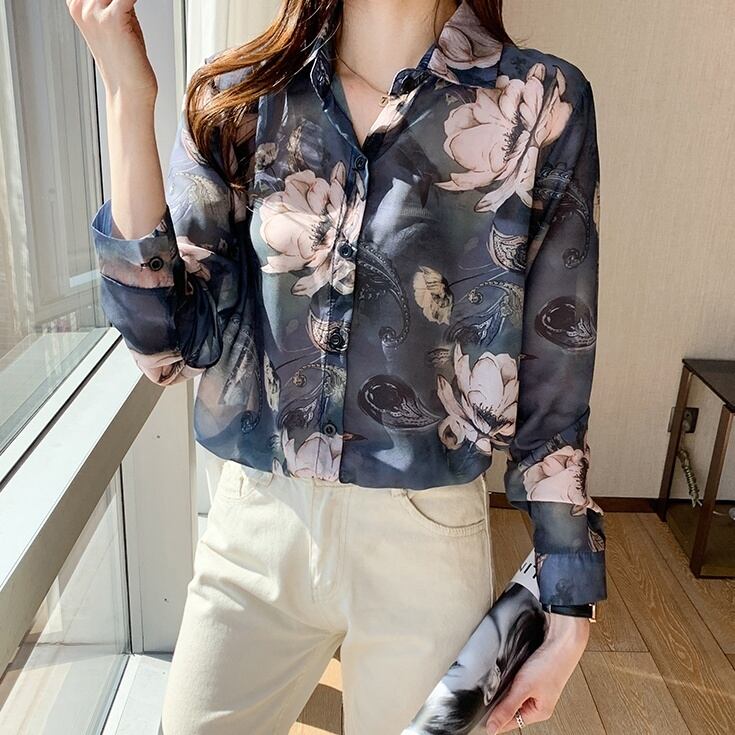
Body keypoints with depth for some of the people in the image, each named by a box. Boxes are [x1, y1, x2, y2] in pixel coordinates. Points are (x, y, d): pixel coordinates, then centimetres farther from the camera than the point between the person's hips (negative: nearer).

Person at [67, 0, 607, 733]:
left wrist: (568, 616, 0)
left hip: (426, 539, -1)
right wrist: (128, 96, -13)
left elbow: (553, 379, -5)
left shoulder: (542, 104, -8)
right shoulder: (238, 94, -2)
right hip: (255, 526, 2)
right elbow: (171, 344, -7)